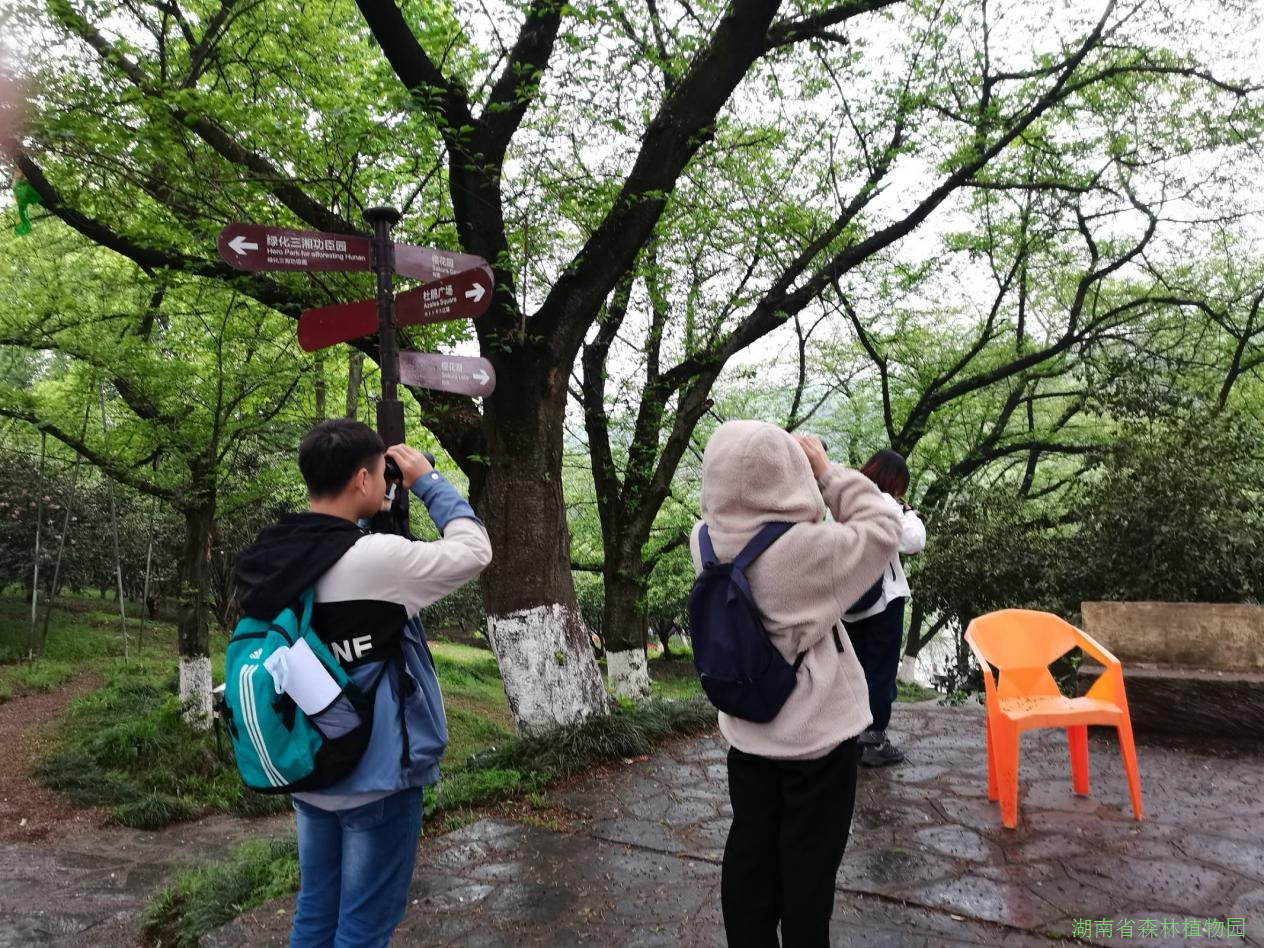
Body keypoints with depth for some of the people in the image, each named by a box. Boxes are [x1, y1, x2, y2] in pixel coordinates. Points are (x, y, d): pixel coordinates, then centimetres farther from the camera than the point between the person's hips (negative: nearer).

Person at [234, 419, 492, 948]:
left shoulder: (270, 558, -2)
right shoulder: (376, 559, -25)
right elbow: (473, 550, -15)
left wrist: (366, 519, 6)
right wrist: (427, 481, -6)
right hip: (376, 776, -7)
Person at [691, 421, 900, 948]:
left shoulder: (706, 540, -11)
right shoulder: (807, 549, -28)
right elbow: (882, 530, -13)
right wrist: (826, 472, -8)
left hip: (747, 730, 5)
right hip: (816, 733, -5)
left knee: (750, 849, 18)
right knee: (809, 860, 13)